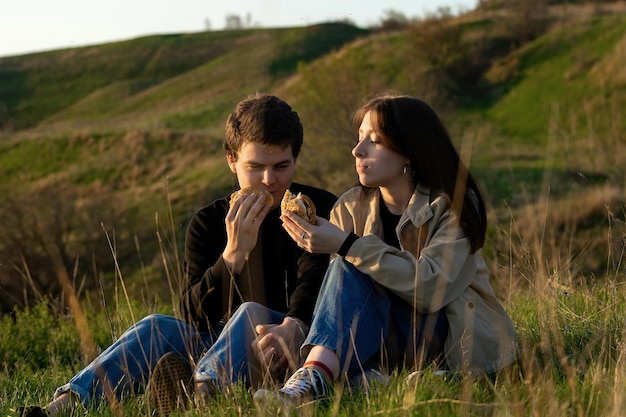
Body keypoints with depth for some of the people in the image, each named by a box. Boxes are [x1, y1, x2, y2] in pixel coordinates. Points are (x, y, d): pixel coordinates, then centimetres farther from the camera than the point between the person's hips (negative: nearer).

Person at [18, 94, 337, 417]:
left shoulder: (320, 210, 2)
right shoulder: (208, 223, 7)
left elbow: (314, 288, -15)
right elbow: (195, 319, -5)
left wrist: (291, 328, -38)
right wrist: (234, 253, -20)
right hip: (222, 348, 3)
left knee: (251, 312, -33)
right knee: (158, 327, -23)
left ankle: (201, 390, -65)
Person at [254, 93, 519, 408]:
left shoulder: (453, 204, -9)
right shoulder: (350, 208, 3)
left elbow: (432, 288, -25)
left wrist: (347, 245, -28)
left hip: (453, 340, -4)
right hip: (379, 341, 4)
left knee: (352, 265, -26)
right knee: (349, 263, -24)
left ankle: (314, 379, -43)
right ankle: (315, 376, -40)